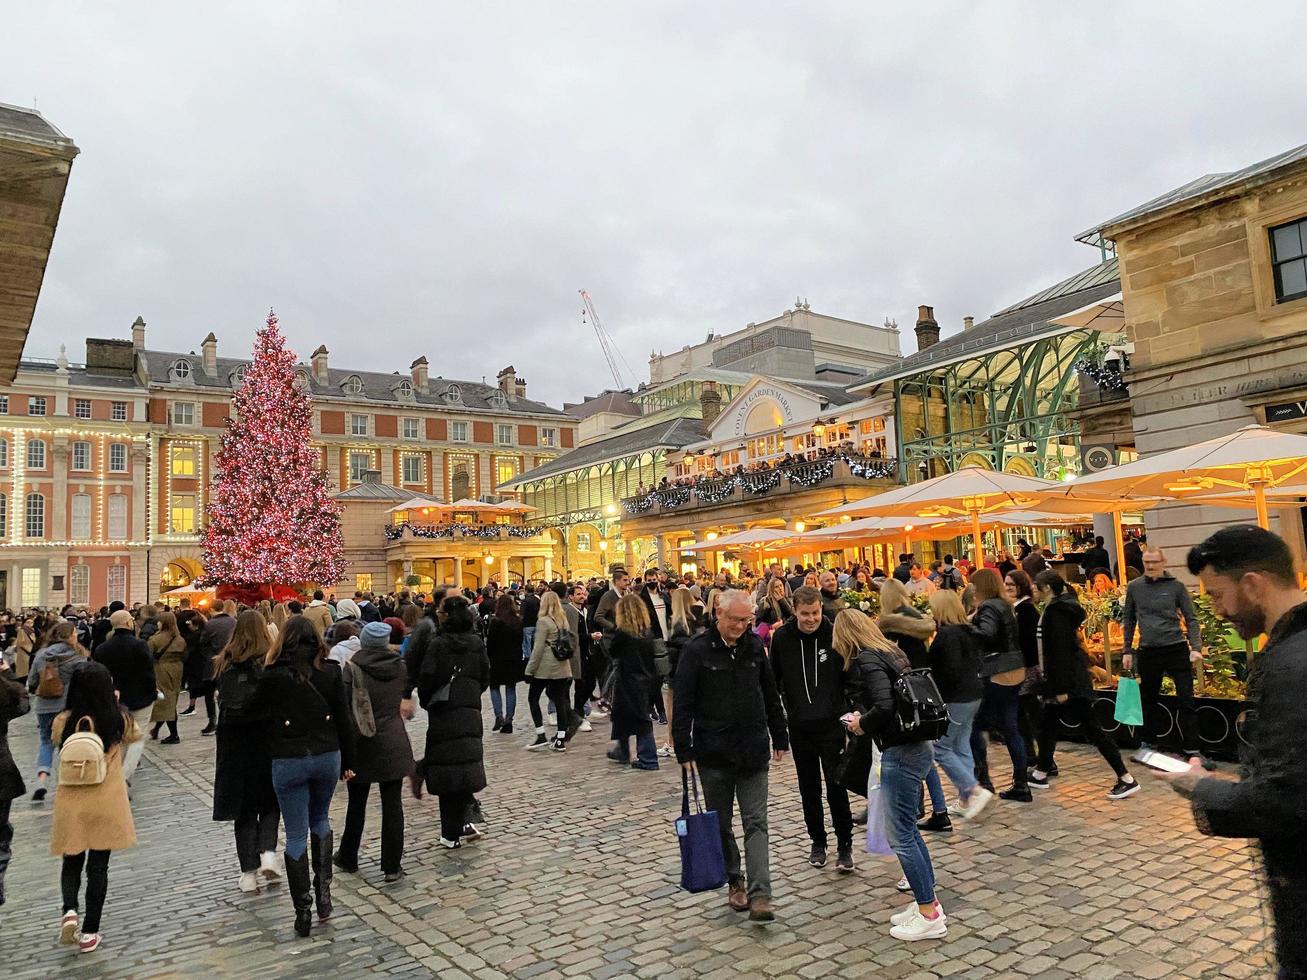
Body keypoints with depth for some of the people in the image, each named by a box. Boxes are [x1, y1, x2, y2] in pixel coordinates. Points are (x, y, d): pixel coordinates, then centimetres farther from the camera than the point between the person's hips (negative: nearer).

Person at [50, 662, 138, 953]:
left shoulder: (63, 721, -10)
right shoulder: (119, 720, -11)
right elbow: (135, 735, 12)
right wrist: (115, 705, 20)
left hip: (71, 803, 1)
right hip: (107, 803, -1)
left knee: (71, 862, 19)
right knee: (98, 866, 9)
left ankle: (69, 911, -4)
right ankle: (90, 932, 16)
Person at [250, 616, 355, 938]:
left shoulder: (273, 676, -8)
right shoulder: (330, 671, -2)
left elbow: (255, 712, 3)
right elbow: (343, 719, 1)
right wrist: (347, 762, 9)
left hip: (287, 761, -2)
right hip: (327, 756, 2)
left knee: (297, 835, 7)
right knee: (320, 819, 24)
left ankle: (303, 911, 10)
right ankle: (323, 890, 15)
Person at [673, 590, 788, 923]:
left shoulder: (754, 646, 2)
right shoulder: (696, 650, -9)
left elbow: (771, 695, 12)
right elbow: (683, 704, -9)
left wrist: (780, 738, 13)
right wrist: (684, 750, -12)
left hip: (753, 752, 2)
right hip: (714, 754, -2)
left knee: (756, 823, -2)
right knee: (720, 824, 11)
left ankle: (759, 895, -1)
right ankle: (734, 881, 29)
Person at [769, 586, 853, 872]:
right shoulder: (782, 637, -5)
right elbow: (774, 679, 6)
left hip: (831, 724, -2)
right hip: (799, 727, 3)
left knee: (836, 787, 0)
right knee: (809, 789, 13)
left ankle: (845, 845, 16)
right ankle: (817, 842, 29)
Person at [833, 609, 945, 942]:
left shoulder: (865, 661, -15)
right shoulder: (889, 651, 11)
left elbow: (884, 707, -27)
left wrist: (861, 723, -8)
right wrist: (865, 718, 11)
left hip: (901, 753, -10)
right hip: (916, 746, 10)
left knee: (900, 835, 1)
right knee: (908, 829, 20)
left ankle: (929, 915, 10)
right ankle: (928, 901, 30)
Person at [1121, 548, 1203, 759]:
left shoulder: (1176, 586, -2)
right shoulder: (1134, 587, 3)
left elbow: (1191, 619, 0)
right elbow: (1128, 620, 10)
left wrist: (1196, 647, -12)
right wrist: (1128, 651, 8)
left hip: (1176, 648, -2)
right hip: (1148, 651, 2)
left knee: (1186, 700, 0)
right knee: (1148, 700, 14)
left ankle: (1192, 748, 9)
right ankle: (1146, 743, 27)